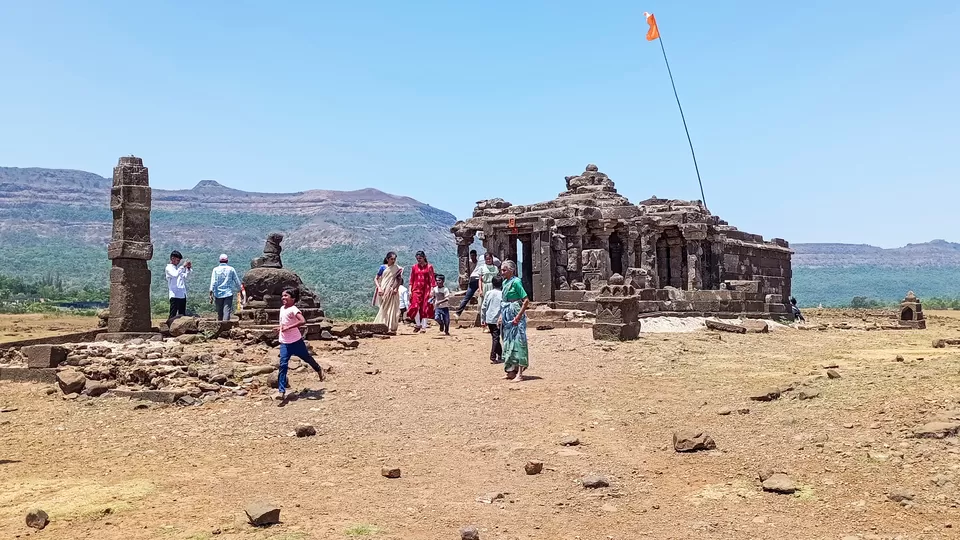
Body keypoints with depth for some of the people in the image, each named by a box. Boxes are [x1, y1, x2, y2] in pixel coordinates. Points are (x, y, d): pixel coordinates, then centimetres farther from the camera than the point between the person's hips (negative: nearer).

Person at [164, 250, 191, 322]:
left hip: (182, 295, 8)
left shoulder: (178, 267, 18)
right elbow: (175, 275, -24)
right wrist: (183, 266, -19)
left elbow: (185, 277, 24)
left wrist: (188, 268, 10)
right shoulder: (169, 268, -5)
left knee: (182, 315, 10)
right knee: (173, 315, -8)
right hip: (175, 295, -8)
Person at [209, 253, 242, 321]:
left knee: (219, 312, 12)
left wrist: (211, 294, -6)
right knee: (227, 311, -9)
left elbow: (213, 282, -6)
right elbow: (237, 281, 5)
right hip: (228, 293, -1)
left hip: (218, 294, 1)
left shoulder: (215, 270, 1)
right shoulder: (231, 269, 1)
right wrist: (239, 289, 20)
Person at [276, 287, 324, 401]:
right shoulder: (282, 309, 7)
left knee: (307, 358, 15)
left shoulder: (293, 309, -18)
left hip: (296, 341, -5)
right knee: (283, 365, -8)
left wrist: (288, 327, -34)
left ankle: (319, 370, 46)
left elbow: (303, 321, -35)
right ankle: (281, 391, -12)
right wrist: (280, 328, 10)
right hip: (284, 343, 6)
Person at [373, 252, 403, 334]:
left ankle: (392, 328, -1)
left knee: (392, 310, -3)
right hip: (384, 292, -1)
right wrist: (379, 288, -12)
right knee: (384, 309, -1)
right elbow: (376, 279, 3)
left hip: (393, 292, 1)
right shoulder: (383, 267, 2)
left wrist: (396, 288, -9)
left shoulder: (397, 268, 5)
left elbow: (399, 280, 7)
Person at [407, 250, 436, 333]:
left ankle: (424, 327, 6)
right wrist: (410, 290, 3)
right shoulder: (414, 267, 10)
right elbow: (411, 280, 11)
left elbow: (432, 279, 2)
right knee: (415, 306, -14)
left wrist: (431, 290, -6)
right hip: (416, 289, 1)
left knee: (425, 308, -1)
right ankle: (418, 324, 1)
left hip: (426, 289, -1)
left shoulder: (429, 267, 4)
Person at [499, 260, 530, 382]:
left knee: (517, 342, -8)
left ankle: (519, 373, -8)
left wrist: (518, 316, -20)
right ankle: (511, 371, 20)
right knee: (507, 342, 11)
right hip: (506, 316, 9)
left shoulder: (516, 282, -13)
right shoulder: (505, 282, 12)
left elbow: (526, 301, -17)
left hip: (515, 315, -9)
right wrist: (501, 315, 14)